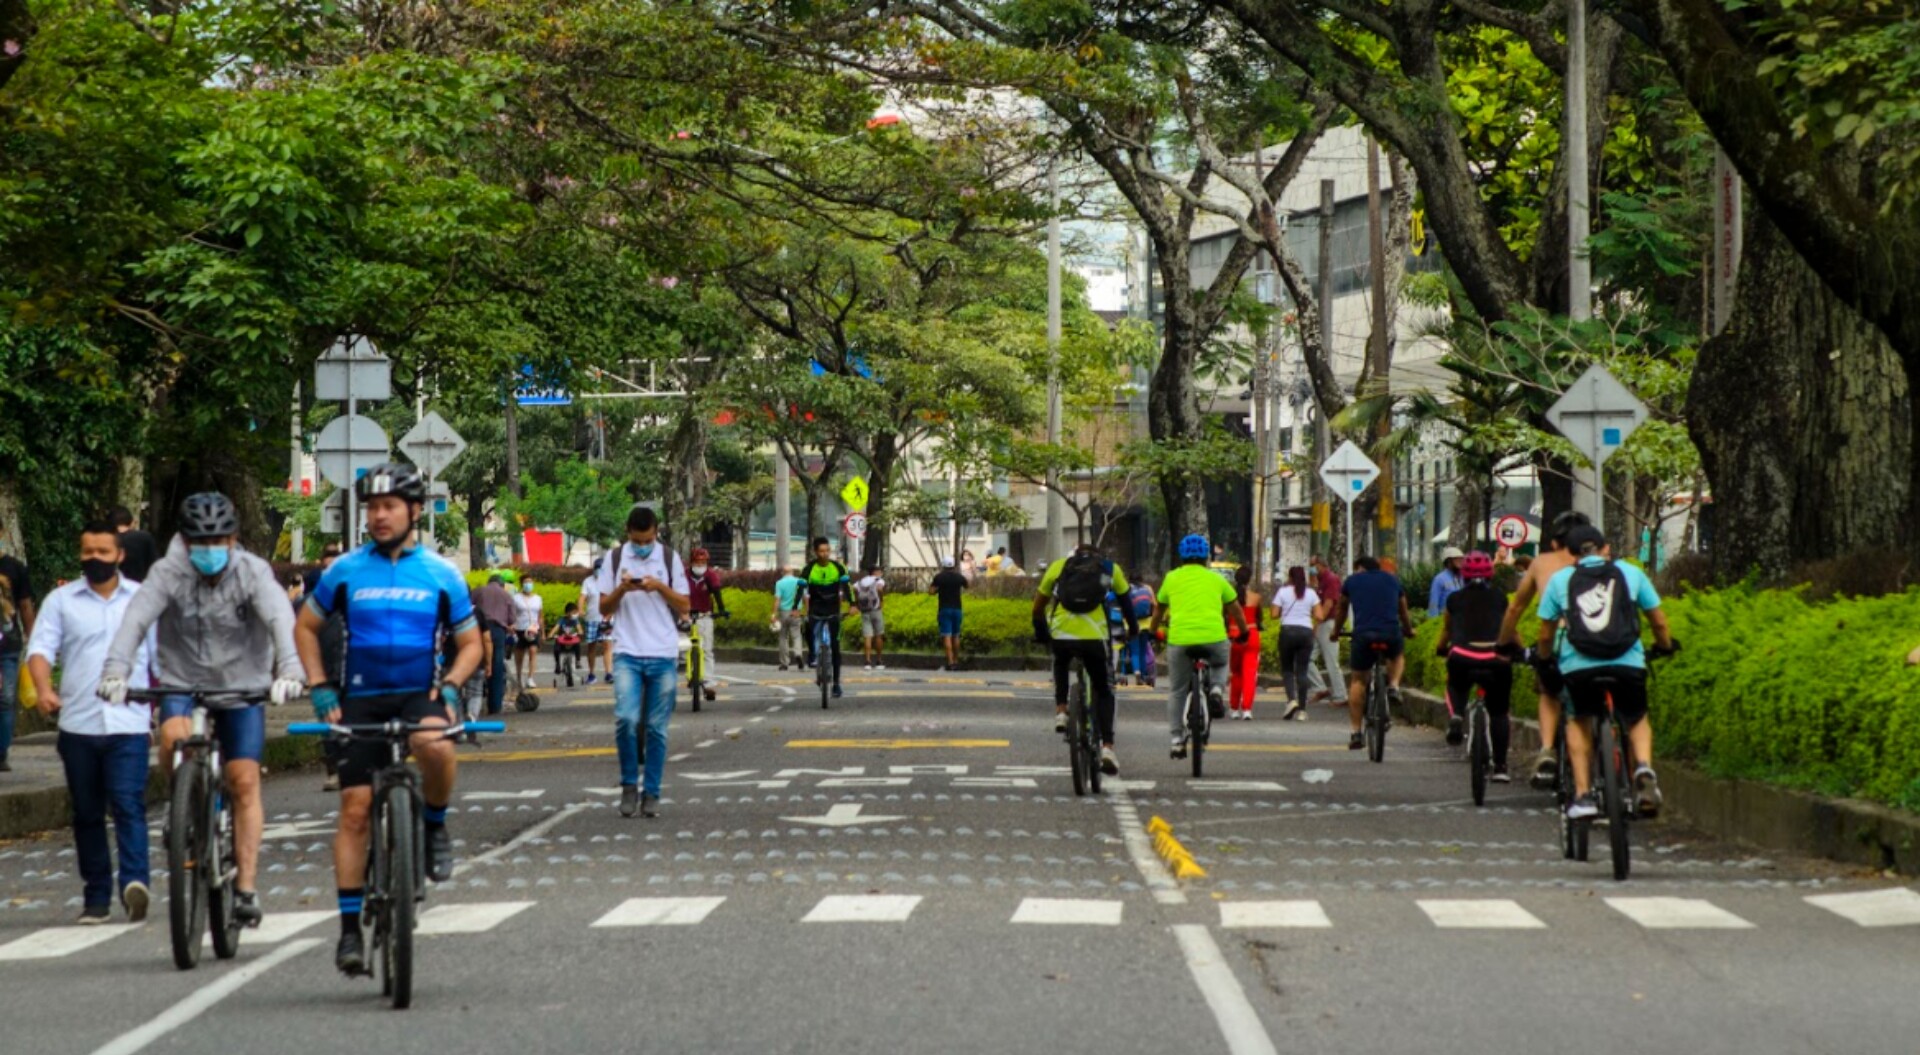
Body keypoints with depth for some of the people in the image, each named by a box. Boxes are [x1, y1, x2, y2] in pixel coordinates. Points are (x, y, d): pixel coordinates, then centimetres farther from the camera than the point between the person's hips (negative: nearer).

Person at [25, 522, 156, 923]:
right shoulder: (61, 600, 8)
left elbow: (163, 658, 11)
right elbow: (40, 648, -3)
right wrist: (44, 688, -23)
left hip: (128, 725, -2)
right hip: (78, 724, 2)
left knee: (128, 805, -15)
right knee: (87, 814, 6)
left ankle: (136, 882, -24)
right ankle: (96, 897, 12)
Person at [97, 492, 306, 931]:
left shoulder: (252, 573, -14)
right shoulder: (169, 573, -13)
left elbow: (280, 619, -30)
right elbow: (136, 618, -26)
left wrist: (289, 670, -49)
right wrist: (115, 670, -44)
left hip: (242, 685, 0)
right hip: (183, 680, 0)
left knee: (245, 782, -7)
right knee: (174, 736, -31)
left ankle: (246, 887, -1)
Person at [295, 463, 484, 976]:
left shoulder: (440, 574, 3)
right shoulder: (345, 572, 4)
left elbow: (470, 642, 10)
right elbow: (306, 627, 14)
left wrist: (450, 687, -7)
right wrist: (319, 688, 3)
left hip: (419, 693, -1)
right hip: (361, 699, 1)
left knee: (436, 746, -36)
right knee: (354, 808, -6)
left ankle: (434, 826, -6)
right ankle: (350, 928, 1)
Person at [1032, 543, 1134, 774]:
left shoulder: (1058, 566, 19)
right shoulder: (1110, 568, 17)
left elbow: (1038, 606, 21)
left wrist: (1040, 633, 38)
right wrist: (1134, 628, 47)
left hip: (1061, 635, 1)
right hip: (1095, 638, -1)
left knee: (1061, 664, 37)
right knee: (1104, 692, 15)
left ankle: (1060, 712, 21)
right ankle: (1107, 748, 0)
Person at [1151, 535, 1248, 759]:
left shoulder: (1172, 578, 15)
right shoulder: (1215, 579, 15)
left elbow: (1158, 610, 27)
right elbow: (1235, 609, 25)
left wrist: (1155, 631, 44)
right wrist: (1243, 632, 41)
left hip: (1179, 640, 0)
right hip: (1213, 637, 0)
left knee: (1177, 692, 14)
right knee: (1221, 662, 33)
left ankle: (1177, 739, 11)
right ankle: (1215, 690, 6)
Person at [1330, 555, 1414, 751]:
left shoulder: (1352, 581, 18)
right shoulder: (1393, 580, 22)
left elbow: (1341, 609, 32)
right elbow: (1403, 611, 36)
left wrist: (1336, 632, 49)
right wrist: (1409, 630, 55)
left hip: (1363, 634, -1)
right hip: (1392, 634, 1)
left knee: (1357, 680, 14)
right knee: (1398, 656, 36)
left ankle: (1356, 733, 8)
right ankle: (1393, 686, 8)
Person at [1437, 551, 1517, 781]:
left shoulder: (1455, 599, 17)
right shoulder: (1500, 597, 18)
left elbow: (1445, 633, 26)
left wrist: (1442, 649, 46)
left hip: (1462, 658, 0)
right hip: (1497, 659, 0)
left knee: (1456, 687, 34)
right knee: (1500, 712, 19)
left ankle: (1455, 716, 3)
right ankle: (1500, 767, 11)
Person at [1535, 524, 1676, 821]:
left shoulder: (1560, 580, 16)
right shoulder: (1630, 573, 16)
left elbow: (1545, 634, 19)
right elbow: (1659, 622, 21)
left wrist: (1544, 657, 40)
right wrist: (1665, 646, 41)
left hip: (1578, 666, 0)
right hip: (1628, 664, 0)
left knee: (1578, 723, 26)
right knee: (1637, 721, 24)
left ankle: (1582, 794, 12)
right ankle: (1644, 769, -7)